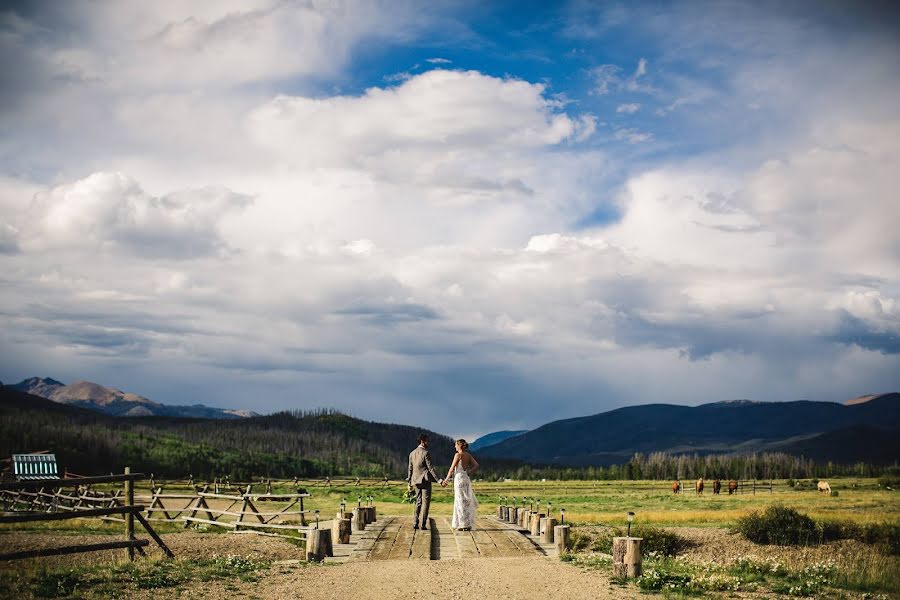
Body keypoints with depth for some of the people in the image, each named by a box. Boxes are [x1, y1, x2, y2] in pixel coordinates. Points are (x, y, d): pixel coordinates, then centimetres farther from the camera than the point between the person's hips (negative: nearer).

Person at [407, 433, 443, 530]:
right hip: (425, 480, -6)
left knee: (418, 502, 14)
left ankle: (415, 523, 7)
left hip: (416, 481, 6)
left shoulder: (412, 453, 8)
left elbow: (410, 469, 12)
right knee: (426, 502, -2)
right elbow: (430, 468, -16)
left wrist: (409, 483, 18)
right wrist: (439, 480, -15)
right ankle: (423, 524, -5)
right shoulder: (425, 453, -12)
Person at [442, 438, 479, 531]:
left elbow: (452, 468, -10)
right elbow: (476, 465, 4)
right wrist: (469, 473, 6)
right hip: (466, 478, 8)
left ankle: (465, 524, -2)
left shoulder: (458, 455, -11)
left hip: (459, 478, -8)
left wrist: (446, 479, -5)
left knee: (461, 502, -3)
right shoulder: (468, 455, 10)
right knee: (465, 502, 12)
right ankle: (468, 524, 14)